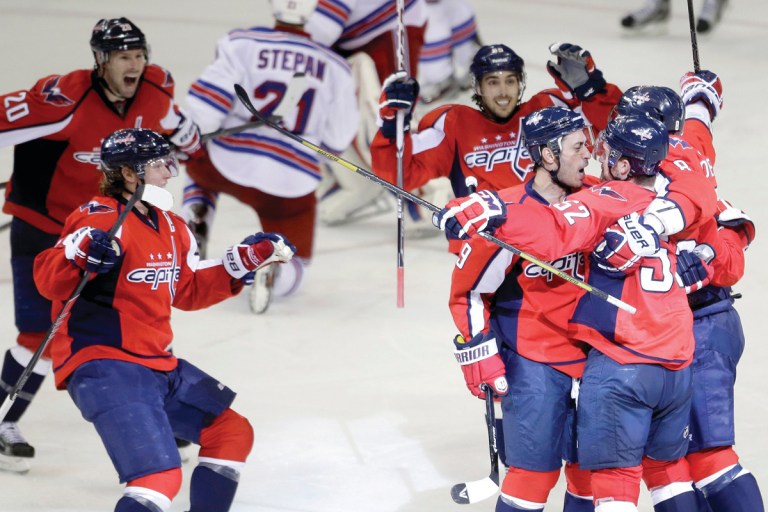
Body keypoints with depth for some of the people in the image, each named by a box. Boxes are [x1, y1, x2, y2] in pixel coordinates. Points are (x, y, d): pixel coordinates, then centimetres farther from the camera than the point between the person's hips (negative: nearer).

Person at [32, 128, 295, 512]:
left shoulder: (171, 229, 13)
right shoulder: (102, 219, -15)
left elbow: (189, 290, 22)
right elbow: (49, 279, -23)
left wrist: (245, 260, 16)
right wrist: (82, 253, -42)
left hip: (158, 365, 10)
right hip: (103, 368, -10)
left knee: (233, 433, 18)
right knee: (159, 477, -23)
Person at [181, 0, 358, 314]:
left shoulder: (242, 44, -4)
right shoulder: (335, 68, 4)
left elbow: (208, 101, -11)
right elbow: (336, 140, 9)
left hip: (231, 167, 0)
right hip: (292, 185, 0)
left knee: (199, 165, 37)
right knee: (293, 269, 15)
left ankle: (194, 222, 13)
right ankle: (274, 269, -20)